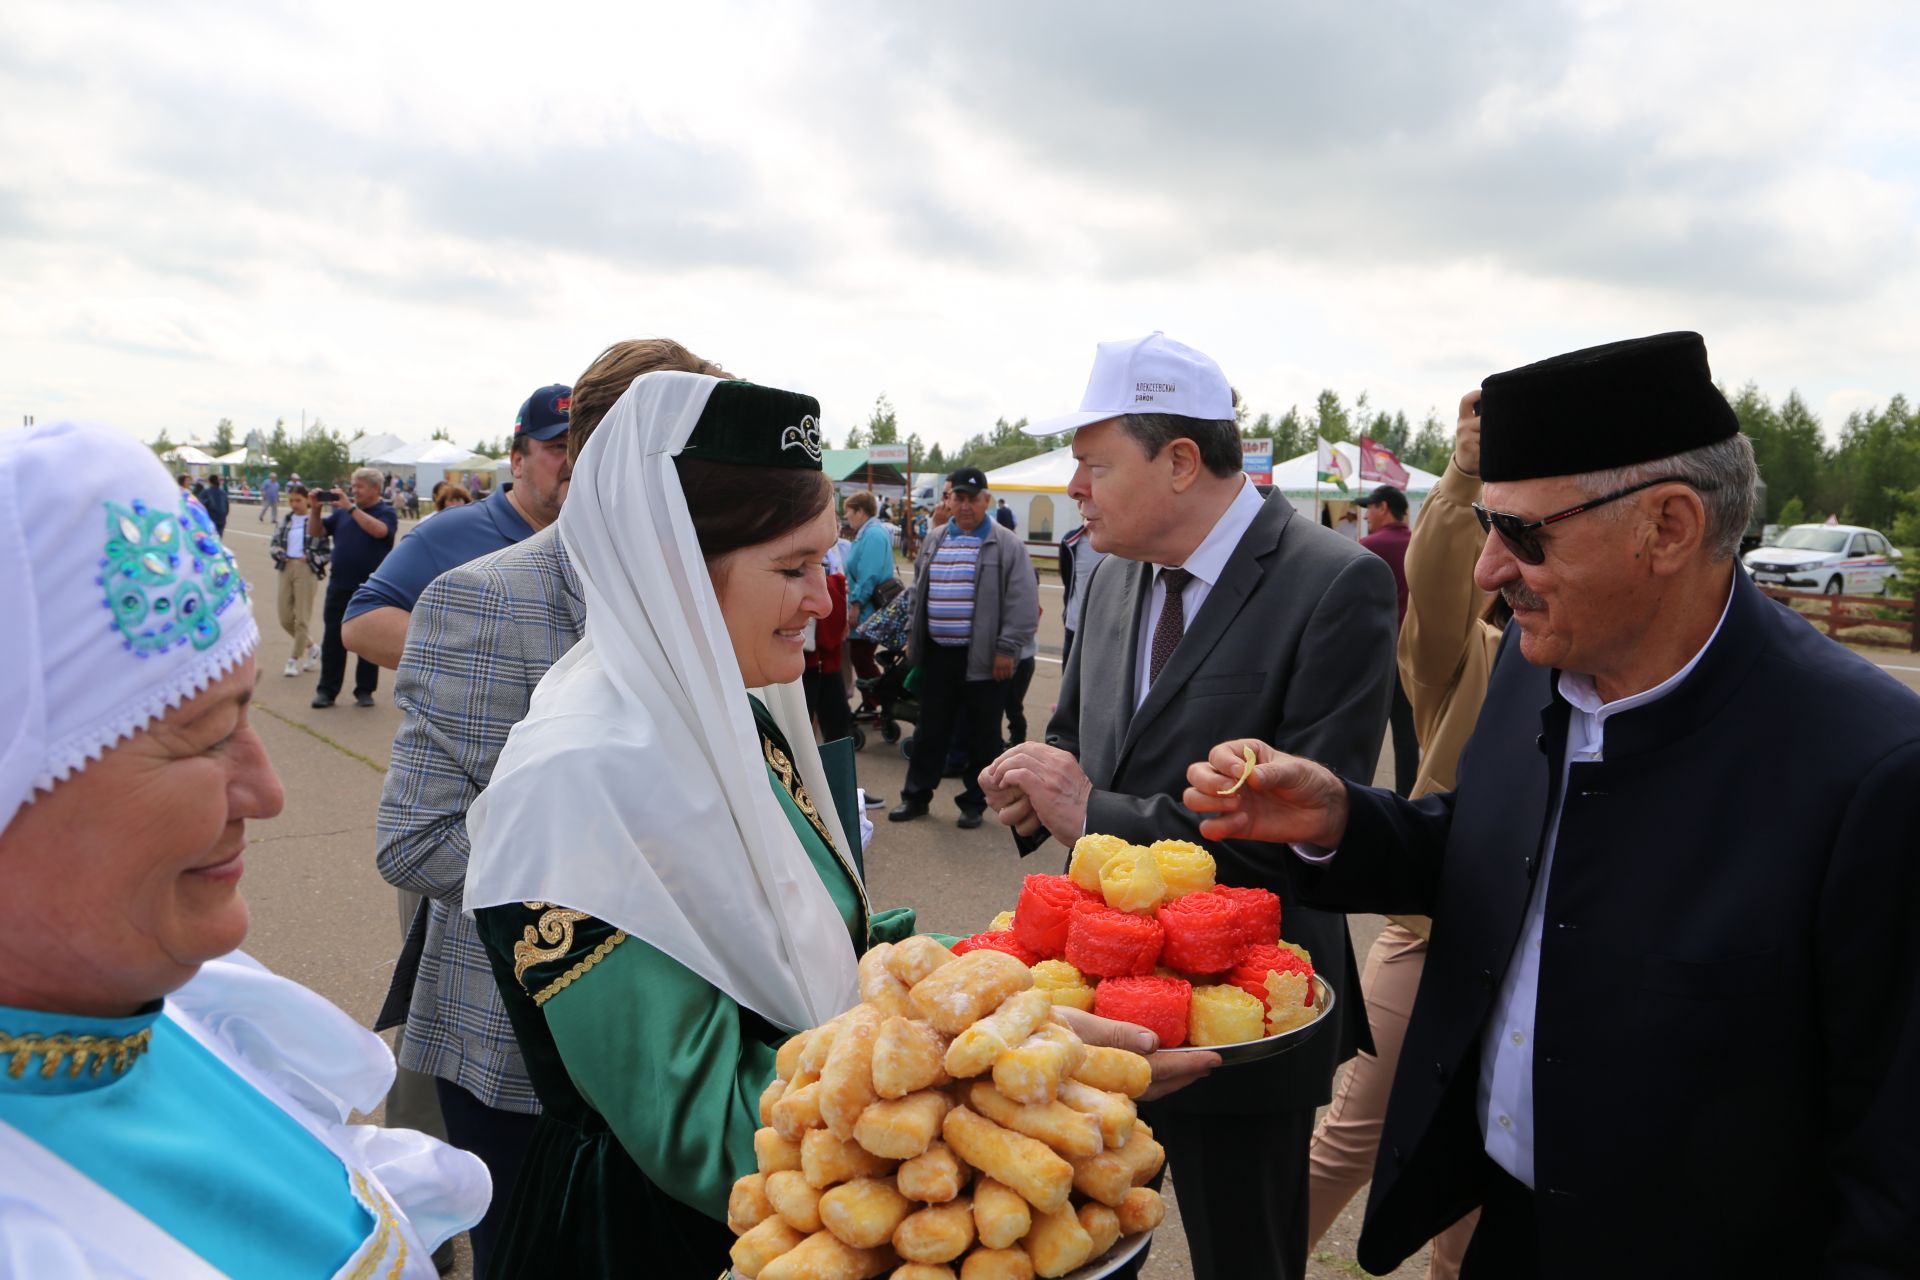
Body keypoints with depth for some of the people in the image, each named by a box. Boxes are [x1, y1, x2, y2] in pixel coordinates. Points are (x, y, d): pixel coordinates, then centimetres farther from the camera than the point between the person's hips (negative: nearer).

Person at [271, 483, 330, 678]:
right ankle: (309, 646, 31)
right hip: (286, 569, 6)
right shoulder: (285, 521, 9)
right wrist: (278, 552, -2)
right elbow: (276, 541, 19)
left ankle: (294, 660, 10)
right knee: (285, 619, 9)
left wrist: (310, 558, -16)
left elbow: (327, 552, -3)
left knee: (302, 618, -2)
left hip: (306, 570, -6)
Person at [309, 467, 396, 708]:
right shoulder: (342, 512, 12)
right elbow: (315, 532, 11)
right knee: (332, 641, 5)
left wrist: (351, 507, -24)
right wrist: (316, 509, -4)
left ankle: (365, 691, 15)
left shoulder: (386, 513, -2)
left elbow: (379, 530, -24)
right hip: (339, 587, 4)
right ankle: (327, 690, 12)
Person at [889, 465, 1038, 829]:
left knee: (982, 736, 6)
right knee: (929, 729, 13)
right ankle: (916, 795, 24)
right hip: (937, 653, 5)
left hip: (984, 658, -5)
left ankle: (974, 802, 19)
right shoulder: (934, 541, 11)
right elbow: (919, 594, 22)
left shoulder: (1006, 546, -7)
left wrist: (1007, 649, -14)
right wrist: (914, 636, 19)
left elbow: (1023, 604, -10)